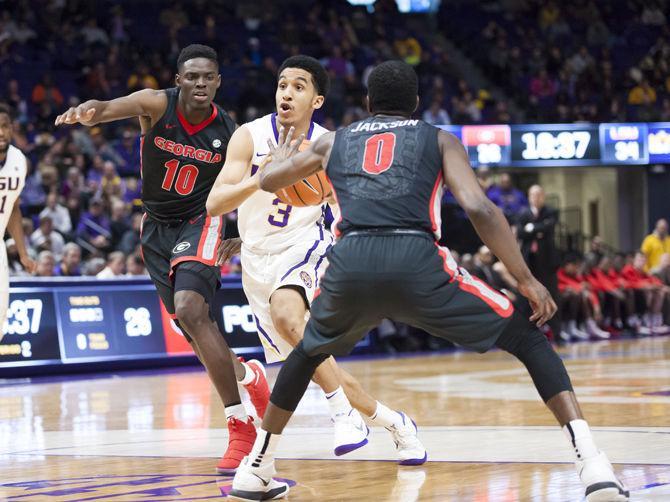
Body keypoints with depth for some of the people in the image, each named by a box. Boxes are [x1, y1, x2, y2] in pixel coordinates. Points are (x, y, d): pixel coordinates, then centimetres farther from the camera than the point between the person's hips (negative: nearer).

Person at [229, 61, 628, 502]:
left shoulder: (333, 142, 28)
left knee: (309, 353, 35)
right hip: (416, 264, -3)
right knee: (527, 338, 10)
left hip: (349, 265, 3)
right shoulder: (439, 140, 21)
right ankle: (593, 466, -8)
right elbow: (479, 208, 4)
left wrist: (281, 157, 65)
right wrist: (527, 280, 7)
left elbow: (267, 181, 42)